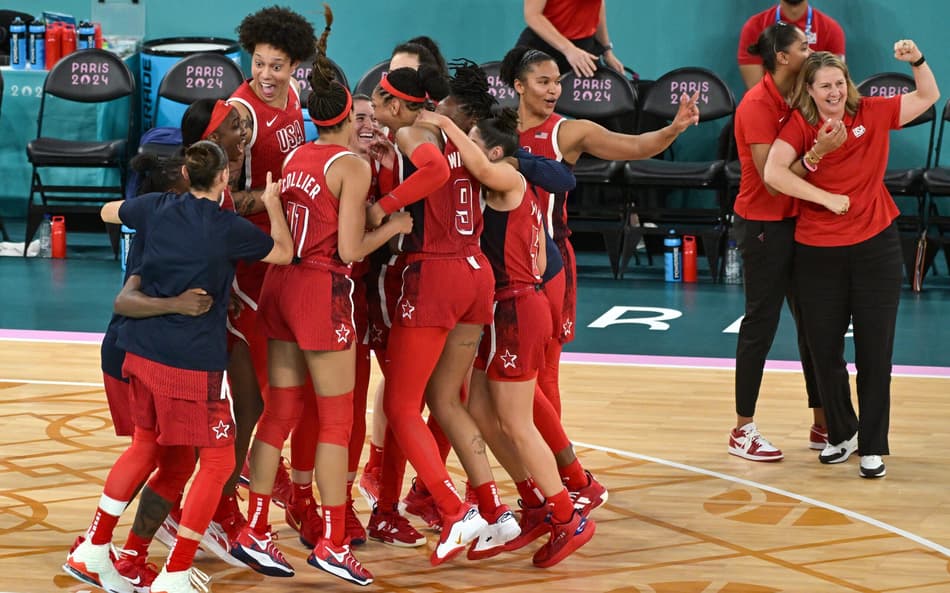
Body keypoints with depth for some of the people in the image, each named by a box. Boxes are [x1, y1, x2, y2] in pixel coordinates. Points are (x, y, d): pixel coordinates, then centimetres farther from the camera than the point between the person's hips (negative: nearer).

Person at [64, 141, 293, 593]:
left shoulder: (157, 208, 3)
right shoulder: (229, 228, -10)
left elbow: (108, 212, 25)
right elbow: (284, 253, 8)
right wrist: (272, 204, 20)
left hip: (142, 349, 7)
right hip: (194, 361, -7)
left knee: (146, 445, 23)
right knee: (217, 461, 4)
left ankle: (92, 550, 26)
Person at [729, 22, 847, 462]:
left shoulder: (795, 101, 7)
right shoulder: (757, 104, -17)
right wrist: (818, 152, -31)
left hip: (796, 223, 8)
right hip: (763, 225, -8)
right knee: (761, 325, -1)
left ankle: (822, 426, 18)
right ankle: (743, 431, 9)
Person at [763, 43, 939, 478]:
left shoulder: (872, 114, 0)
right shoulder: (800, 124, -6)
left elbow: (928, 97, 11)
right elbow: (774, 172, -20)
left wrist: (917, 61, -7)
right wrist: (826, 197, -20)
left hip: (876, 248, 0)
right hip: (817, 254, 0)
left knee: (875, 352, 2)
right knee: (824, 351, 9)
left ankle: (873, 447, 11)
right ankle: (841, 434, 29)